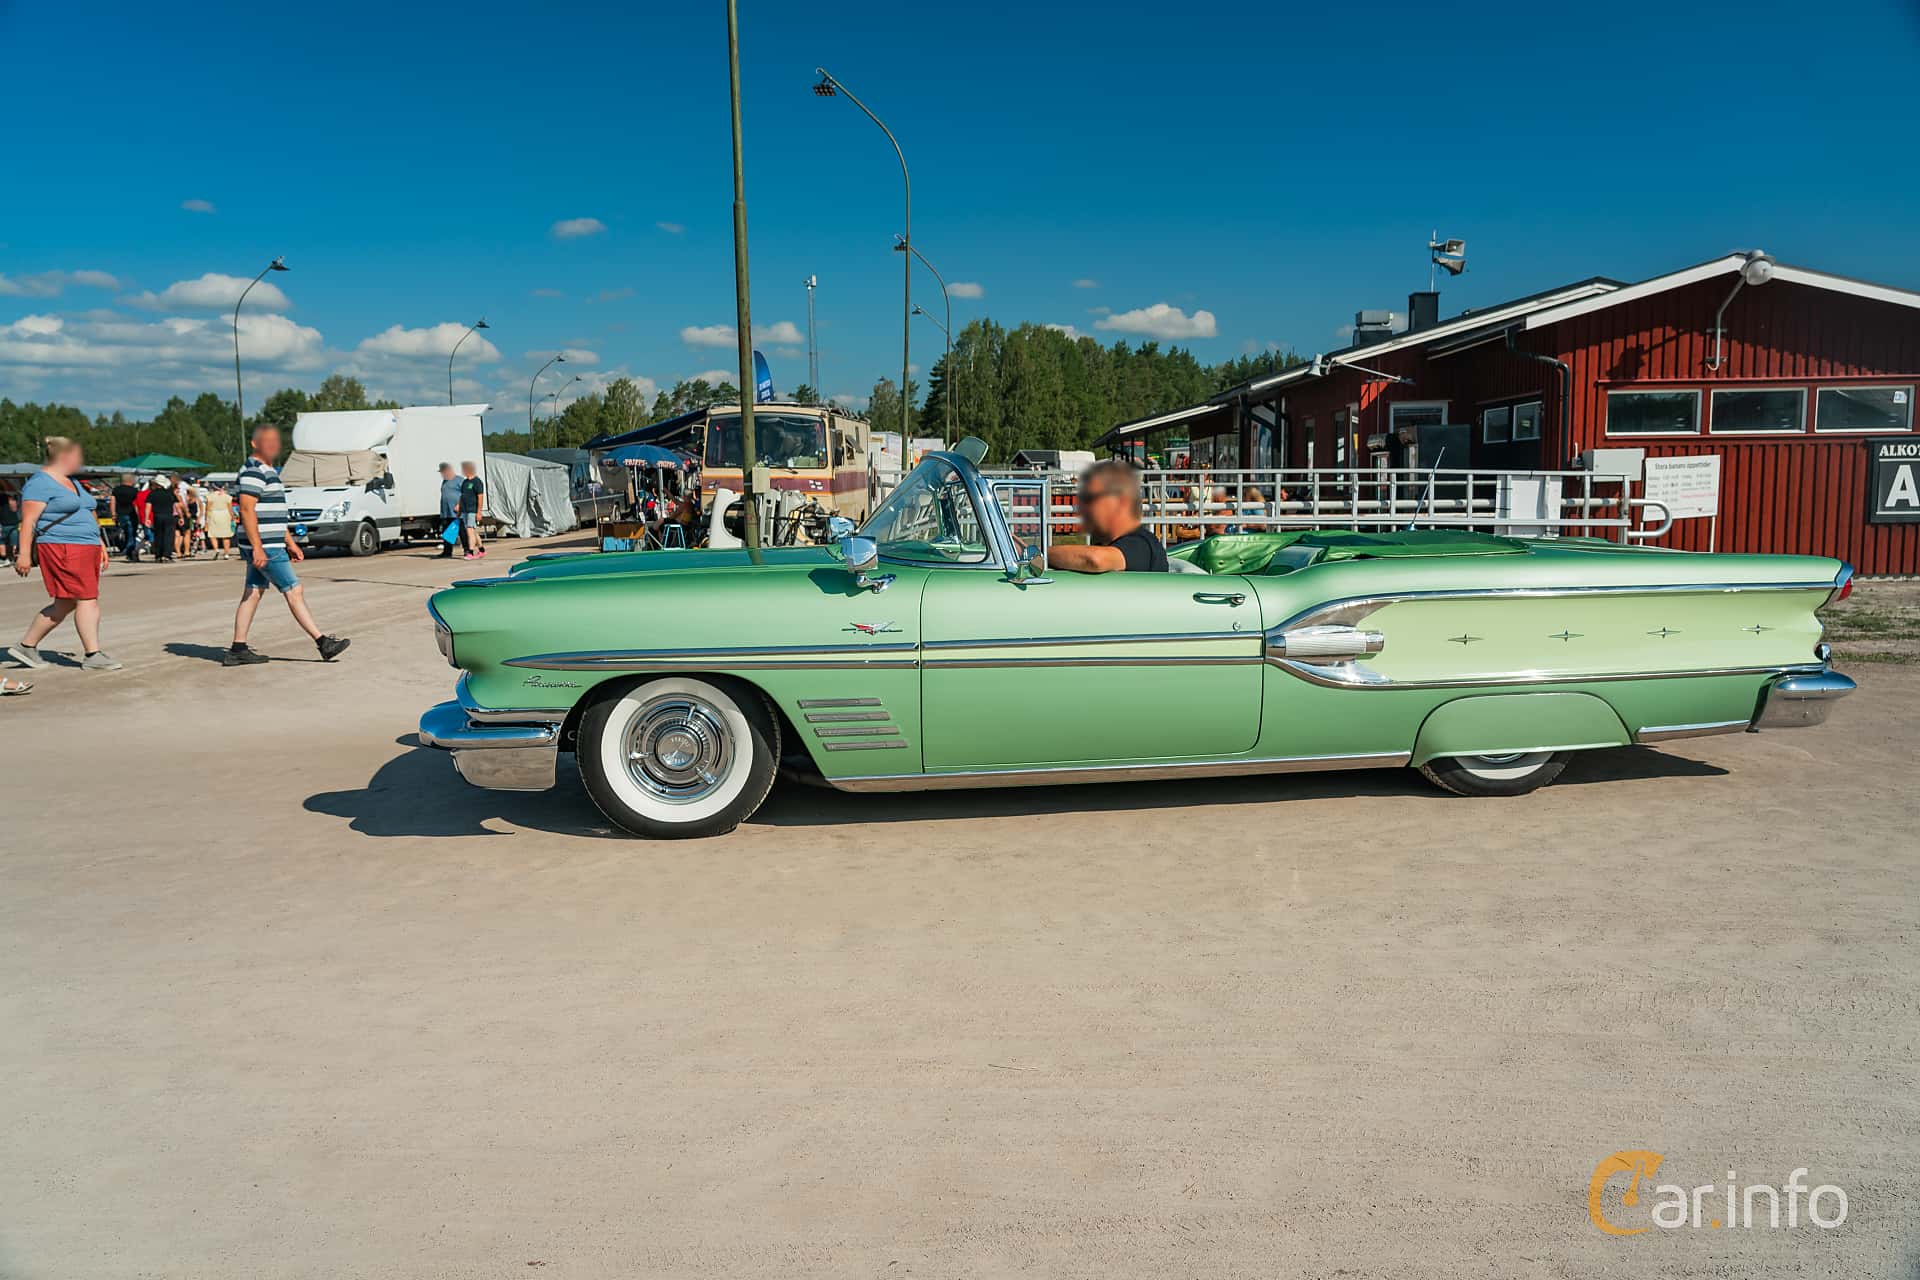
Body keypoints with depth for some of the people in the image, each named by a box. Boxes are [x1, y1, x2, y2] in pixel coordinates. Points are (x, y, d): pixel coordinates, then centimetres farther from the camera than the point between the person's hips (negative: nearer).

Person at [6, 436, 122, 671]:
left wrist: (101, 544, 21)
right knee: (87, 599, -11)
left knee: (65, 605, 10)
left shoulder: (72, 482, 21)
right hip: (61, 549, -9)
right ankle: (92, 655, -7)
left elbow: (88, 516, 26)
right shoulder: (40, 483, -7)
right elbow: (28, 520, -12)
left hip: (86, 550, 9)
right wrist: (24, 554, -17)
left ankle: (26, 646, 20)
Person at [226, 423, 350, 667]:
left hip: (270, 546, 10)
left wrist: (290, 543, 23)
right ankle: (323, 642, -4)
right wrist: (258, 548, -24)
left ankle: (238, 650, 13)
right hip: (263, 548, -10)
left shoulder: (269, 471, 19)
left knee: (252, 594, 10)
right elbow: (247, 510, -20)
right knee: (294, 592, -7)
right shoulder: (253, 471, -13)